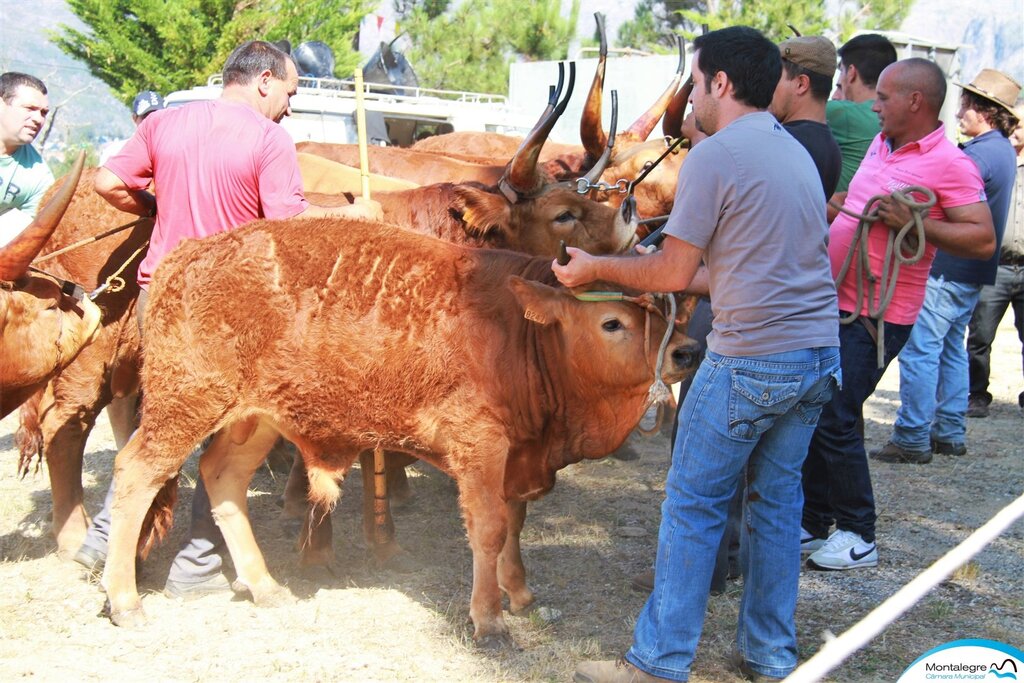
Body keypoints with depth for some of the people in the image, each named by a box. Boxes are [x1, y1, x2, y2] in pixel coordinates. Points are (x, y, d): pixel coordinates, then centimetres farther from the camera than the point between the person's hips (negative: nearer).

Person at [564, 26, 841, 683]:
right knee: (778, 499, 16)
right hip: (820, 356, 8)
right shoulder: (797, 151, 15)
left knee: (694, 505, 1)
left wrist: (596, 267, 5)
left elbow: (672, 273, -11)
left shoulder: (713, 156, -11)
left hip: (749, 362, -8)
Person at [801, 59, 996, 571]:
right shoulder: (881, 143, 12)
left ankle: (858, 536, 7)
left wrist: (913, 223, -26)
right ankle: (813, 523, 24)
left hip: (876, 316, -8)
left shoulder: (949, 163, -13)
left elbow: (983, 240, -19)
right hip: (836, 303, 8)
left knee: (833, 419, -8)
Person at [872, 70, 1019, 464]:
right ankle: (950, 434, 21)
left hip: (947, 271, -11)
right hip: (972, 273, 11)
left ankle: (912, 439, -5)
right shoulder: (1003, 150, 14)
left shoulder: (978, 155, -18)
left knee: (919, 351, -7)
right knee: (951, 349, 16)